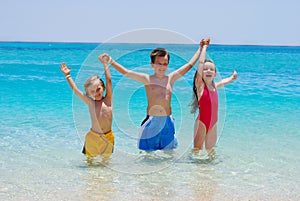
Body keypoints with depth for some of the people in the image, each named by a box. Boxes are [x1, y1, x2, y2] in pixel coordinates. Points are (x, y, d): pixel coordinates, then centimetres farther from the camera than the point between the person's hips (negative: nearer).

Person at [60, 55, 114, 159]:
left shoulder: (108, 100, -3)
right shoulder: (90, 102, -1)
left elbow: (108, 80, -8)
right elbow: (75, 89, -1)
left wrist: (105, 64, -8)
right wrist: (67, 75, -2)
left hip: (108, 137, 0)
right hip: (92, 137, 0)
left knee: (106, 159, 13)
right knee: (89, 159, 7)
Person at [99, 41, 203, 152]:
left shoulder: (171, 78, 8)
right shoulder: (147, 79, -1)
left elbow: (189, 65, 14)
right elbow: (126, 72, -9)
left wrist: (201, 48, 18)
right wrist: (111, 61, -20)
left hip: (168, 123, 3)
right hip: (151, 122, -3)